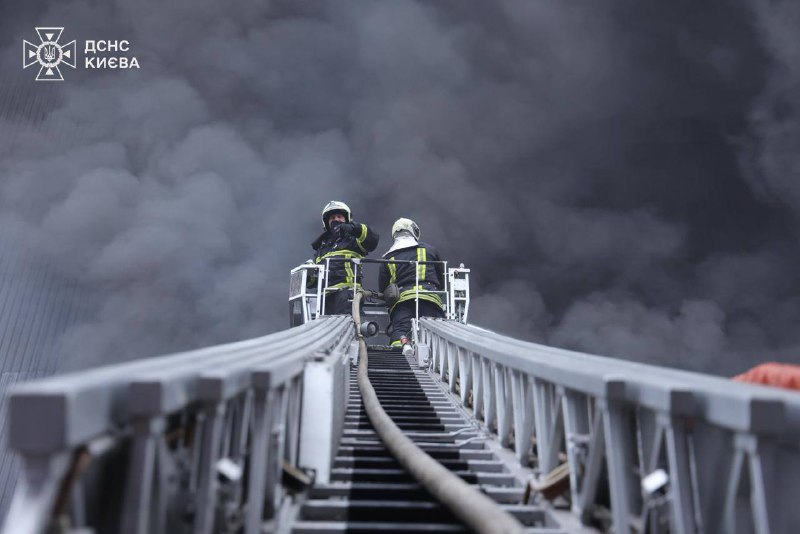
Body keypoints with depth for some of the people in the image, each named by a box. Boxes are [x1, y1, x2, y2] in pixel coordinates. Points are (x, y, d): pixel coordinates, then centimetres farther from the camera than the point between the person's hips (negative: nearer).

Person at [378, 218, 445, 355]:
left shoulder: (387, 259, 23)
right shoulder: (430, 250, 24)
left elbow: (382, 290, 25)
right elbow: (442, 279, 33)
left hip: (401, 299, 0)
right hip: (430, 297, 0)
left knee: (399, 329, -11)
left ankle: (403, 343, -44)